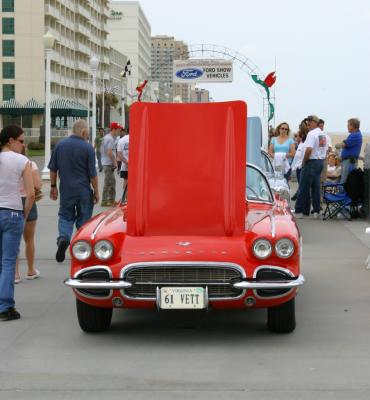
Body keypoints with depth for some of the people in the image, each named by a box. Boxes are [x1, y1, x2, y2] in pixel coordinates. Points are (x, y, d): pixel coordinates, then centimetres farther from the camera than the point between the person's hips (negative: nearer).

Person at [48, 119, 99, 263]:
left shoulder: (60, 145, 1)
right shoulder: (88, 148, -10)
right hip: (83, 190, -2)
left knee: (65, 216, 14)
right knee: (83, 219, 10)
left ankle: (63, 238, -13)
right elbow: (92, 173, -9)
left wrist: (53, 186, 16)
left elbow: (53, 168, 6)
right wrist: (96, 192, 1)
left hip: (65, 190, 3)